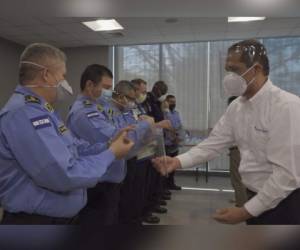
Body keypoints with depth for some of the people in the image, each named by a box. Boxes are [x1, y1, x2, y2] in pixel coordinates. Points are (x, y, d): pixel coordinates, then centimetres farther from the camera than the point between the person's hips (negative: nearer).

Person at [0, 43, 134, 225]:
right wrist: (111, 154, -18)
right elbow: (65, 176, -31)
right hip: (36, 220, -10)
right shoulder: (24, 113, -27)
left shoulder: (38, 110, 9)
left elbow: (73, 148, 8)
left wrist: (109, 146, -4)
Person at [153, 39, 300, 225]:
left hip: (284, 204, -6)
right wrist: (178, 161, -15)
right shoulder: (236, 107, 1)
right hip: (256, 197, 7)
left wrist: (246, 211, -21)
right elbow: (213, 144, 0)